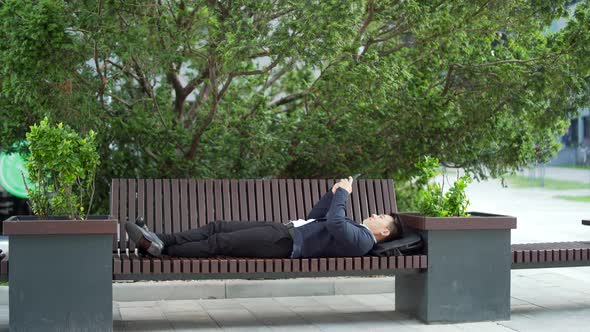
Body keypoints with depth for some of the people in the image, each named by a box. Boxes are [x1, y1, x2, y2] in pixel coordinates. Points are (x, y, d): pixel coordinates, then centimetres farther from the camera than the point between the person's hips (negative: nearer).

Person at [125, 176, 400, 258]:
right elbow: (315, 216, 32)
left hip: (285, 243, -10)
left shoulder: (361, 240, -7)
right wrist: (334, 193, 21)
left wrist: (344, 193, -10)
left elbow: (333, 222, -24)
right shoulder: (352, 229, 25)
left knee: (220, 242, -17)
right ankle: (160, 240, -8)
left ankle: (161, 251, -13)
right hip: (284, 229, 10)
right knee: (217, 226, -2)